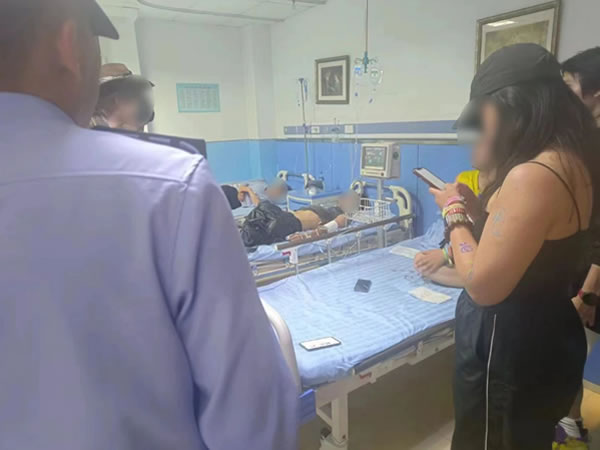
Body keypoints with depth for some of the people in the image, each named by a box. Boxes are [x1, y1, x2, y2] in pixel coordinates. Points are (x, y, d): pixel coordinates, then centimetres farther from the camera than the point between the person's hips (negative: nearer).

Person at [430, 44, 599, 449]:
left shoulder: (534, 175, -29)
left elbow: (483, 286, -27)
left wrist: (455, 214, -14)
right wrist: (479, 209, 3)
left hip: (510, 354, -9)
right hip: (547, 342, 9)